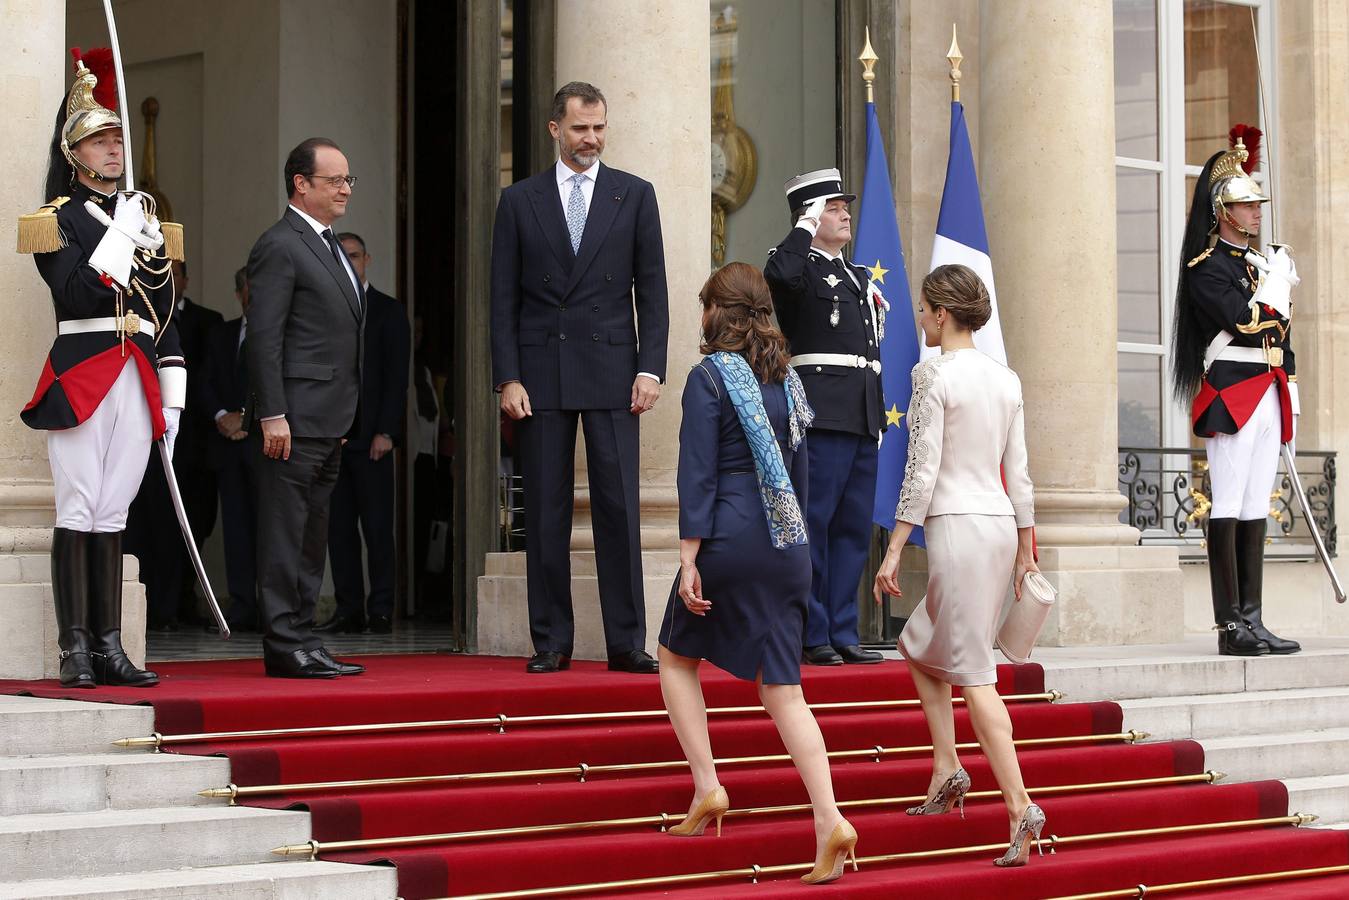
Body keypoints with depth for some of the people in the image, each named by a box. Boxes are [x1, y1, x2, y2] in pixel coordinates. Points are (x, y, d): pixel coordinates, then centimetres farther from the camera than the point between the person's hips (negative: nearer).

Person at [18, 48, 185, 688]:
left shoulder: (145, 215, 17)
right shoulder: (57, 219, 1)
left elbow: (165, 312, 17)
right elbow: (75, 295, -14)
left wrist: (171, 398, 13)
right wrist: (122, 236, -14)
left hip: (137, 381, 5)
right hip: (80, 378, -5)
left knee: (112, 514, 6)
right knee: (79, 512, -6)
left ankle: (110, 647, 7)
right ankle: (75, 650, -4)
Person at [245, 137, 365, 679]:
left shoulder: (329, 247, 21)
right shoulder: (279, 247, -10)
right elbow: (264, 339, -16)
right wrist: (271, 415, -21)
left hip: (329, 422, 10)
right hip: (295, 420, -10)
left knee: (312, 538, 12)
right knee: (285, 535, -6)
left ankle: (303, 642, 17)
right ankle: (284, 648, -4)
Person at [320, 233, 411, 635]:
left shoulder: (388, 311, 5)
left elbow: (397, 376, -1)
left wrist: (385, 432, -10)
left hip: (370, 436, -4)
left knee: (377, 526, -5)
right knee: (338, 526, 3)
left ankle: (381, 609, -2)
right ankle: (349, 609, 7)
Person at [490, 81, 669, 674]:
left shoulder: (634, 195, 8)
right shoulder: (519, 201, 7)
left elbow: (652, 290, 6)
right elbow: (503, 299, 5)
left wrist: (650, 369, -4)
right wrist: (507, 378, -4)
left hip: (611, 371, 0)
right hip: (541, 374, 0)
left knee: (619, 508, -3)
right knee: (545, 513, 3)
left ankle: (627, 643, 2)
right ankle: (551, 642, 9)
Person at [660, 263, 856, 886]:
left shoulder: (709, 377, -6)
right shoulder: (786, 378, 13)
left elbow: (698, 475, -11)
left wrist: (688, 558, -12)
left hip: (729, 539, -5)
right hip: (786, 550, 5)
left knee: (678, 655, 18)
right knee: (783, 688, 3)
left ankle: (706, 788, 6)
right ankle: (829, 822, -11)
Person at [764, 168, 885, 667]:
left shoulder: (860, 276, 24)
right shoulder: (801, 266, -1)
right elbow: (779, 274, -28)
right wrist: (805, 229, -13)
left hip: (863, 415, 8)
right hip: (822, 411, -8)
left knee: (854, 527, 8)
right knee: (813, 523, -7)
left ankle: (843, 634, 12)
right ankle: (811, 635, -4)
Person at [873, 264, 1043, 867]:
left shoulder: (934, 375, -9)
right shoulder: (1005, 380, 11)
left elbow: (922, 471, -13)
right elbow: (1019, 473, 14)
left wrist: (893, 551, -11)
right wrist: (1025, 551, 21)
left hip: (957, 524, -8)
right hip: (1001, 524, 8)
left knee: (974, 673, -6)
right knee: (919, 645, 21)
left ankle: (1019, 805, -13)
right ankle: (946, 769, 15)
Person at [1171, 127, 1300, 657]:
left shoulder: (1262, 263, 20)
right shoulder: (1207, 267, -6)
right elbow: (1245, 320, -19)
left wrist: (1290, 395, 17)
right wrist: (1277, 281, -6)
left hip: (1268, 399, 8)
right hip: (1231, 395, -8)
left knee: (1256, 509, 7)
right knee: (1228, 509, -8)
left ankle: (1253, 621, 9)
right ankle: (1231, 627, -9)